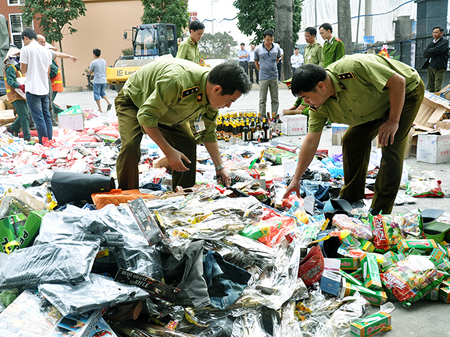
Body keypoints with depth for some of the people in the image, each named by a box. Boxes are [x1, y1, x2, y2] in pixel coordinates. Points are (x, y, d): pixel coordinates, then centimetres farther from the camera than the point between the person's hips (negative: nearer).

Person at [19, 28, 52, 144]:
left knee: (38, 117, -4)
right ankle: (50, 140, 13)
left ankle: (44, 143, -5)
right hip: (45, 88, 6)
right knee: (46, 116, 11)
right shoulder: (46, 51, 11)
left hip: (33, 89, -6)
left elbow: (24, 70, -3)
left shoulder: (25, 49, -7)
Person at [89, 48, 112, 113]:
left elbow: (90, 72, -1)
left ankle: (100, 109, 2)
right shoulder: (104, 61, 7)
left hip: (97, 81, -6)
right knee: (102, 92, 21)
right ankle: (109, 103, 0)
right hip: (104, 80, 6)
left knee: (97, 95, 3)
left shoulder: (93, 63, -12)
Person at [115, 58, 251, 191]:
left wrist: (220, 167, -4)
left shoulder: (212, 95, -17)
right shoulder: (177, 81, -45)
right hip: (133, 99, -6)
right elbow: (146, 116, -37)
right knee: (130, 146, -28)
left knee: (188, 144, -7)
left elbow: (209, 133, -2)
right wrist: (168, 151, -37)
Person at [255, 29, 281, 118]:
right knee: (262, 100, 1)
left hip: (274, 76, 2)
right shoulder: (258, 49, -3)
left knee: (275, 99, 7)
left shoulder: (276, 48, 4)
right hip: (263, 77, -2)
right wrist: (261, 70, 7)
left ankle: (274, 117, 15)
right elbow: (256, 61, 11)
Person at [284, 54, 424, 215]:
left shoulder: (354, 68, -38)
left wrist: (393, 121, -28)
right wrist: (295, 180, -8)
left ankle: (381, 209, -10)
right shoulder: (319, 107, -15)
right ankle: (351, 198, 15)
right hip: (377, 106, 7)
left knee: (390, 146, -18)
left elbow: (398, 81, -30)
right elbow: (310, 142, -9)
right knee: (352, 141, 0)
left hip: (407, 90, -7)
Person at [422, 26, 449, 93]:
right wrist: (433, 53, -7)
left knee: (438, 89, -13)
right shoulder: (431, 43, 23)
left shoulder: (445, 41, 4)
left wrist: (429, 50, 2)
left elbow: (437, 50, -14)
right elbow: (424, 54, 8)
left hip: (439, 67, -6)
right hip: (430, 67, 6)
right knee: (430, 89, 5)